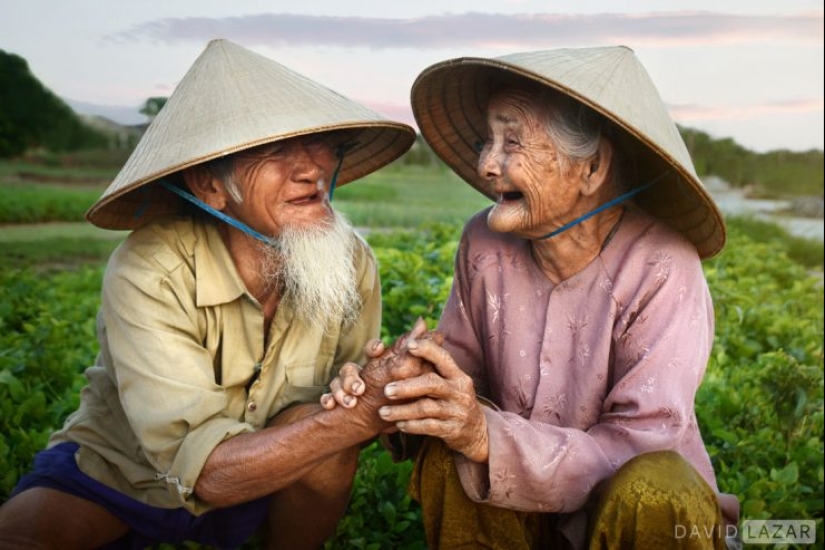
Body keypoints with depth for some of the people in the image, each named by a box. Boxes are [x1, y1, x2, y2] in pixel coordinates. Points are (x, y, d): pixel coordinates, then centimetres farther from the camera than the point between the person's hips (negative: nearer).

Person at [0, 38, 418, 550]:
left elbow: (355, 401, -8)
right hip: (121, 470, -3)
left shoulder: (351, 261, -17)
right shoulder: (149, 273, -29)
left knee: (322, 431, -26)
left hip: (267, 481, 4)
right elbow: (203, 471, -33)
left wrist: (376, 397, -31)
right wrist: (359, 415, -45)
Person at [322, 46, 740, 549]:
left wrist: (489, 437, -39)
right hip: (526, 501, 3)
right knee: (449, 447, -24)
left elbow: (639, 450, -26)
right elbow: (460, 366, -5)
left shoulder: (661, 268, -24)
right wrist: (395, 387, -27)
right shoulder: (485, 244, -11)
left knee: (650, 486, -33)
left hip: (657, 508, -2)